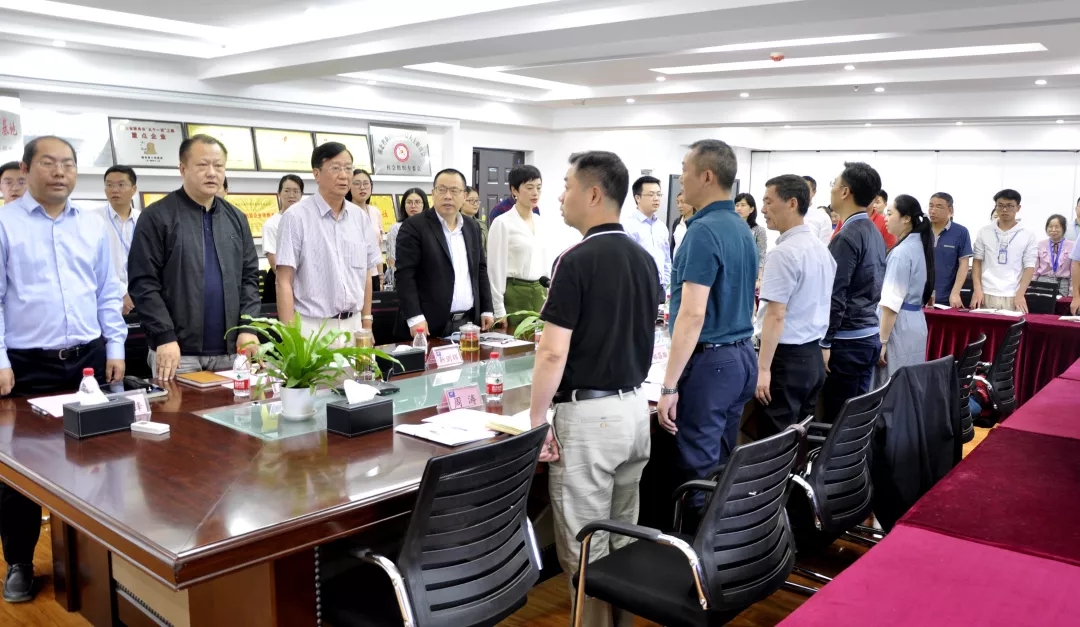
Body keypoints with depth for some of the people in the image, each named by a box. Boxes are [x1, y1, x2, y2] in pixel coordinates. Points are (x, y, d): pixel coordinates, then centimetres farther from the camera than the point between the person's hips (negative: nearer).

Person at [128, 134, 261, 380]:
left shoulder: (236, 218, 12)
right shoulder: (157, 217, -3)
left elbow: (250, 277, 11)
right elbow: (143, 283, -8)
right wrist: (165, 337, -15)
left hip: (229, 351, 4)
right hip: (178, 351, -4)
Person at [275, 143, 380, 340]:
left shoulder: (360, 217, 7)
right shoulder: (296, 217, -8)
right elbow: (284, 282, -8)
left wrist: (366, 324, 10)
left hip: (352, 325, 4)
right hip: (312, 327, -4)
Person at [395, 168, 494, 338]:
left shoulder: (472, 227, 12)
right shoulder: (414, 227, -7)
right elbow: (405, 274, -12)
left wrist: (487, 310, 10)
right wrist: (415, 318, -19)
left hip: (469, 321, 5)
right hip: (432, 324, -5)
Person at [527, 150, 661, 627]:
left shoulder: (577, 260, -16)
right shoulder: (645, 260, 8)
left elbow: (553, 354, -19)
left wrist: (536, 420, -10)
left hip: (587, 414, -8)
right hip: (634, 408, 9)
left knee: (584, 549, 4)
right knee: (622, 538, 19)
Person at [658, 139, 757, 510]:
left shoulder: (704, 230, -17)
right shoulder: (742, 228, 12)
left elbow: (693, 315, -23)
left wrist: (669, 386, -20)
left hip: (710, 361, -9)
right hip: (742, 355, 9)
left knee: (700, 470, 0)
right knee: (723, 464, 17)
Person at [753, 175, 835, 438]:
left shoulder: (784, 252, -17)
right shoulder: (821, 248, 10)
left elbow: (776, 315, -20)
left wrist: (763, 368, -19)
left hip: (786, 358, -9)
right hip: (812, 356, 9)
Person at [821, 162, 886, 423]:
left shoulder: (846, 236, -16)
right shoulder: (875, 232, 12)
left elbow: (836, 296, -19)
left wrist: (824, 343, -14)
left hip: (847, 340, -9)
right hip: (870, 335, 9)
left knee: (837, 417, -2)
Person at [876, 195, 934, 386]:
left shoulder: (901, 252, -17)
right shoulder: (920, 245, 11)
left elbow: (892, 303, -20)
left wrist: (882, 341, -18)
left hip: (899, 327, -9)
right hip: (916, 323, 9)